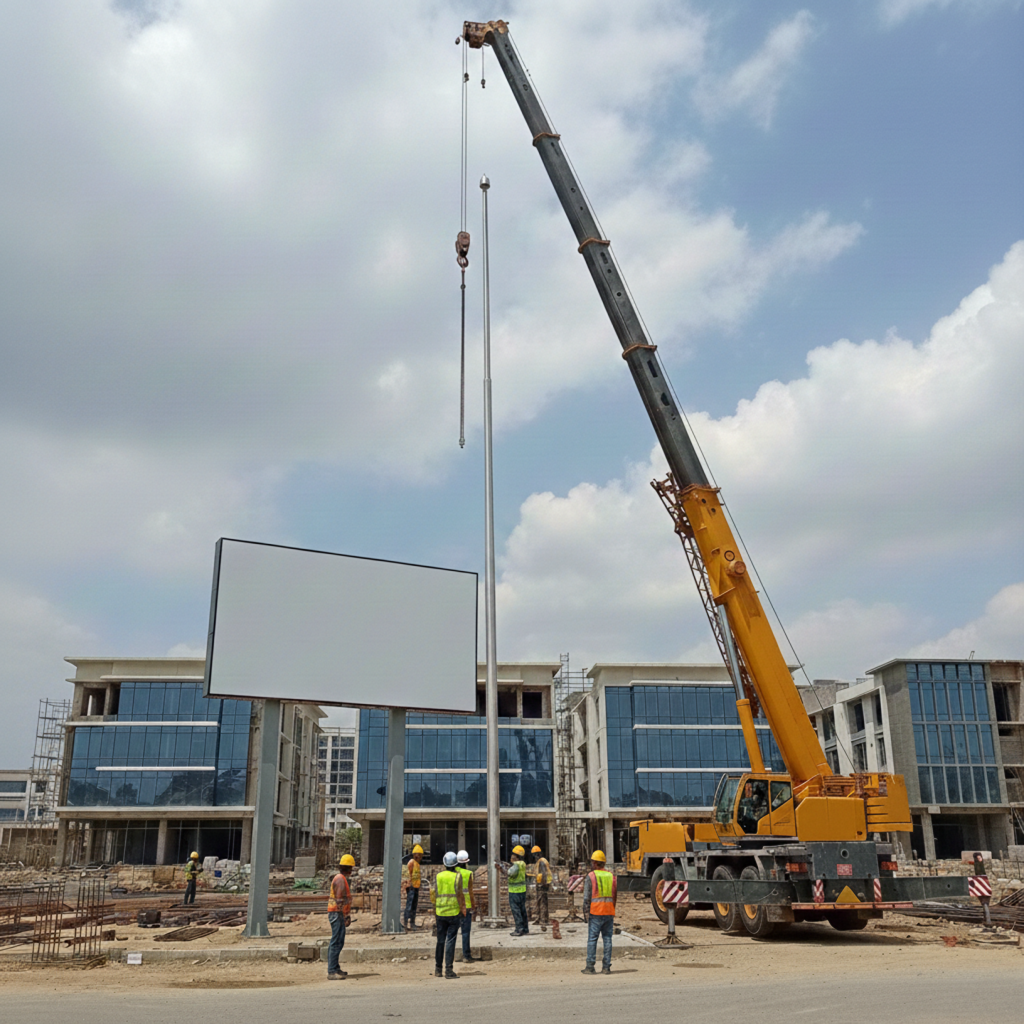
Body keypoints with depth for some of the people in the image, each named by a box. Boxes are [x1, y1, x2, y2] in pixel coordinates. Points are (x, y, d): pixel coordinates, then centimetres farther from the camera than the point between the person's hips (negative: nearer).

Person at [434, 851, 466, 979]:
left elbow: (434, 895, 3)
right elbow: (459, 894, -11)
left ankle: (437, 969, 18)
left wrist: (434, 911, 12)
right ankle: (449, 970, -6)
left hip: (440, 912, 3)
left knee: (440, 941, 12)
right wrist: (463, 909, -2)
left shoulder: (438, 876, 3)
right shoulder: (457, 876, -6)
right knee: (450, 940, -2)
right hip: (454, 912, -3)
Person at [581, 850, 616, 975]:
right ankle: (606, 967, 6)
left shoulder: (591, 876, -6)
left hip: (595, 913, -4)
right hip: (609, 912, 4)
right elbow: (616, 896, 13)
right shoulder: (611, 876, 9)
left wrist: (585, 913, -2)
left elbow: (586, 898, -8)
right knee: (607, 939, 7)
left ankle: (590, 967, -1)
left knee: (592, 939, 0)